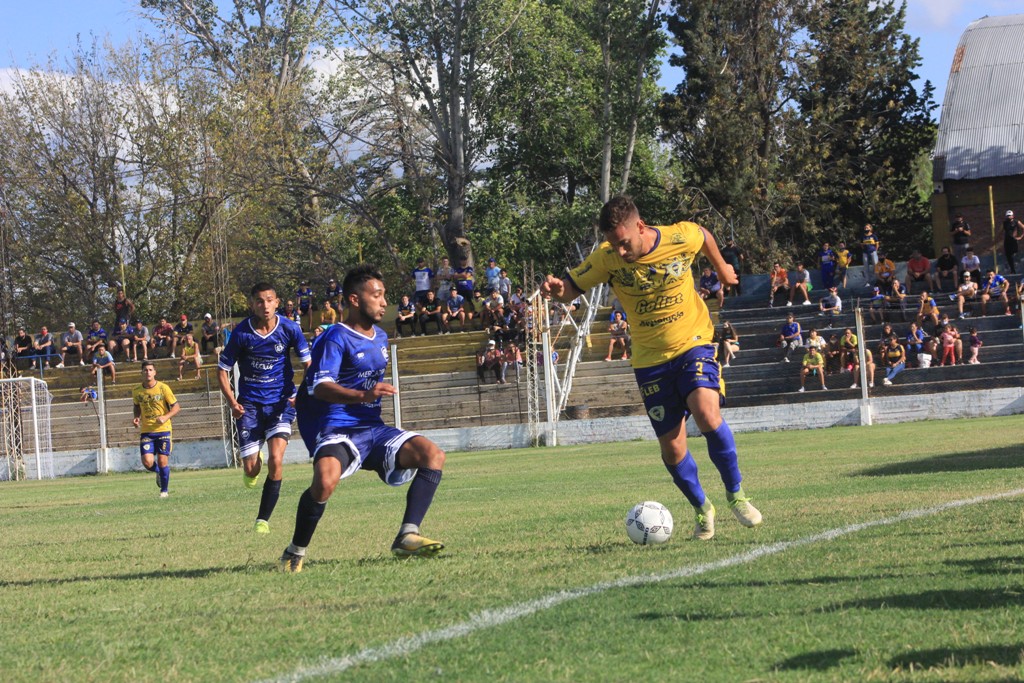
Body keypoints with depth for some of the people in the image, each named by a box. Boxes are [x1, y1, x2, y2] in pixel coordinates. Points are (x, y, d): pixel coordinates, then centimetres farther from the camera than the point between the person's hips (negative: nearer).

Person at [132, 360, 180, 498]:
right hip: (146, 431, 2)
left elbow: (176, 407, -2)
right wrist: (136, 418, 0)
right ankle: (159, 472, 24)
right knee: (147, 462, -12)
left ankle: (164, 490, 17)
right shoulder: (137, 391, 3)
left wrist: (165, 417, -19)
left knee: (162, 461, -4)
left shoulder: (163, 388, -6)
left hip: (163, 430, -2)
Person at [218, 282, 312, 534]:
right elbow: (222, 370, -1)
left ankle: (263, 519, -3)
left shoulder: (289, 329, -8)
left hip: (281, 402, 0)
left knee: (275, 460, -18)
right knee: (251, 470, -1)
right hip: (249, 404, 0)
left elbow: (308, 363, 3)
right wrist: (232, 403, -14)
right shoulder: (241, 333, -10)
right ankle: (254, 465, 40)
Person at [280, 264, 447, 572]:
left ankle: (408, 536, -20)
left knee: (433, 454, -14)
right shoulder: (335, 339, -9)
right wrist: (362, 395, -37)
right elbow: (319, 386, -25)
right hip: (336, 431, -8)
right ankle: (295, 552, -14)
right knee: (326, 479, -37)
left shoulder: (380, 338, 17)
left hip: (372, 429, 8)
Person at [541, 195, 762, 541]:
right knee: (671, 446, 2)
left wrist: (721, 267, 26)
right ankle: (701, 509, 27)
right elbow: (571, 288, -9)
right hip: (650, 358, 2)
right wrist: (556, 289, -33)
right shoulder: (607, 258, -13)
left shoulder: (682, 237, -15)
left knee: (707, 414, -26)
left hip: (692, 343, -2)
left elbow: (705, 237, 8)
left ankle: (735, 494, -7)